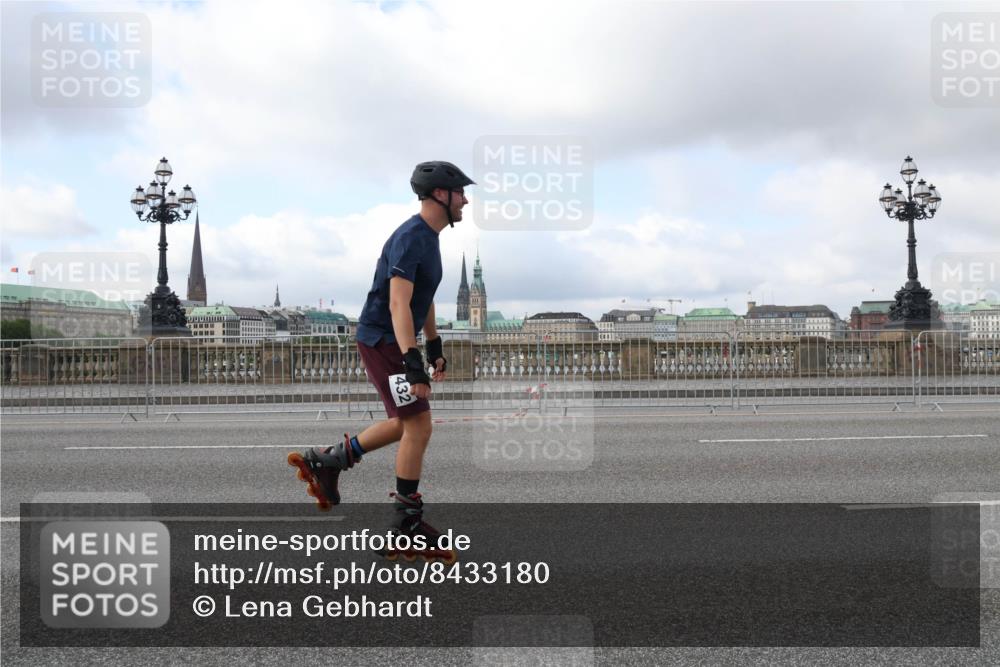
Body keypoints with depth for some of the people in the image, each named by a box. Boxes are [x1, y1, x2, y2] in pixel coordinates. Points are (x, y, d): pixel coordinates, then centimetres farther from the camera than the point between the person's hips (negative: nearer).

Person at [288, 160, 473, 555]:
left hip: (396, 342, 10)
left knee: (405, 424, 17)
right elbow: (398, 305, -29)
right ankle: (407, 518, 6)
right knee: (418, 427, -7)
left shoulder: (429, 237, 12)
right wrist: (413, 363, -36)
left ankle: (326, 461, 27)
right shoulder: (410, 239, -20)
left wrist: (435, 348, 24)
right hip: (382, 341, -10)